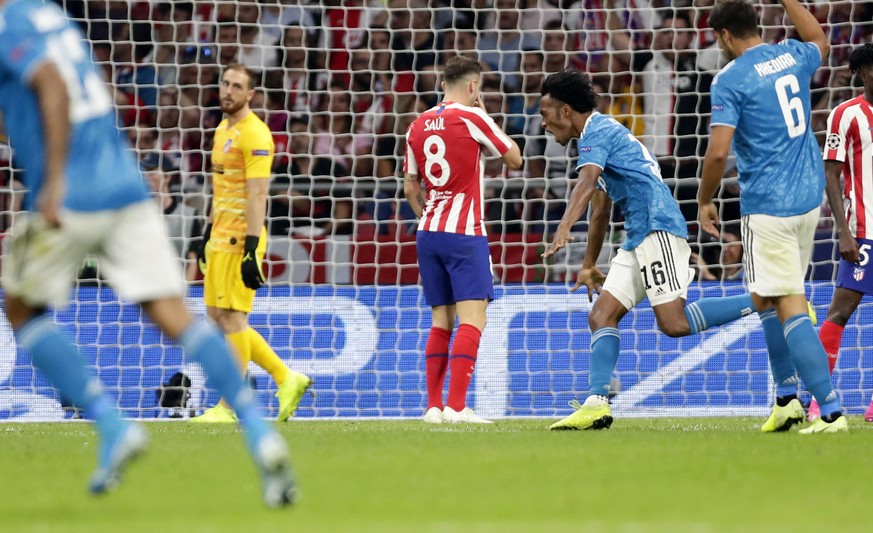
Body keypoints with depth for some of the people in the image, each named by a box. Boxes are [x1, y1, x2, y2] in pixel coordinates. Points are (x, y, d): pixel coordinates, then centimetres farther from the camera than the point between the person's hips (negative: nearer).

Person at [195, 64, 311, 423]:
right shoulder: (223, 130, 16)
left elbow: (257, 195, -19)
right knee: (217, 316, 10)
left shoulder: (254, 135, -13)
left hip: (240, 241, -10)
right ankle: (286, 379, 17)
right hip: (221, 239, 10)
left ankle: (231, 406, -1)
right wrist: (207, 234, 24)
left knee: (232, 319, -6)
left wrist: (251, 249, -24)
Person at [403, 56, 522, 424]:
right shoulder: (472, 118, -7)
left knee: (441, 321, 12)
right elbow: (515, 159, 3)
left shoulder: (418, 126, 10)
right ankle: (457, 406, -19)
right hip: (464, 233, -6)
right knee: (472, 319, -9)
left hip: (428, 232, 7)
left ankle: (433, 405, 8)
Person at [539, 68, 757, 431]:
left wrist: (564, 228, -39)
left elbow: (586, 183, -26)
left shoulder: (596, 131, -5)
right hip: (639, 238, 10)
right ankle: (596, 404, -5)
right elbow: (600, 211, 35)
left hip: (658, 227, -10)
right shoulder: (603, 133, 26)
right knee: (601, 316, 2)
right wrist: (589, 265, 41)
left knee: (674, 323, -19)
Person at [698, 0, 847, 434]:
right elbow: (819, 41, 34)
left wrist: (704, 201, -3)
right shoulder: (791, 56, 8)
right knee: (766, 298, 21)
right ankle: (786, 396, 18)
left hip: (767, 207, -8)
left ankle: (831, 410, -14)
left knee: (789, 308, -7)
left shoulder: (730, 79, -12)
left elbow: (718, 152, -18)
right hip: (809, 198, 8)